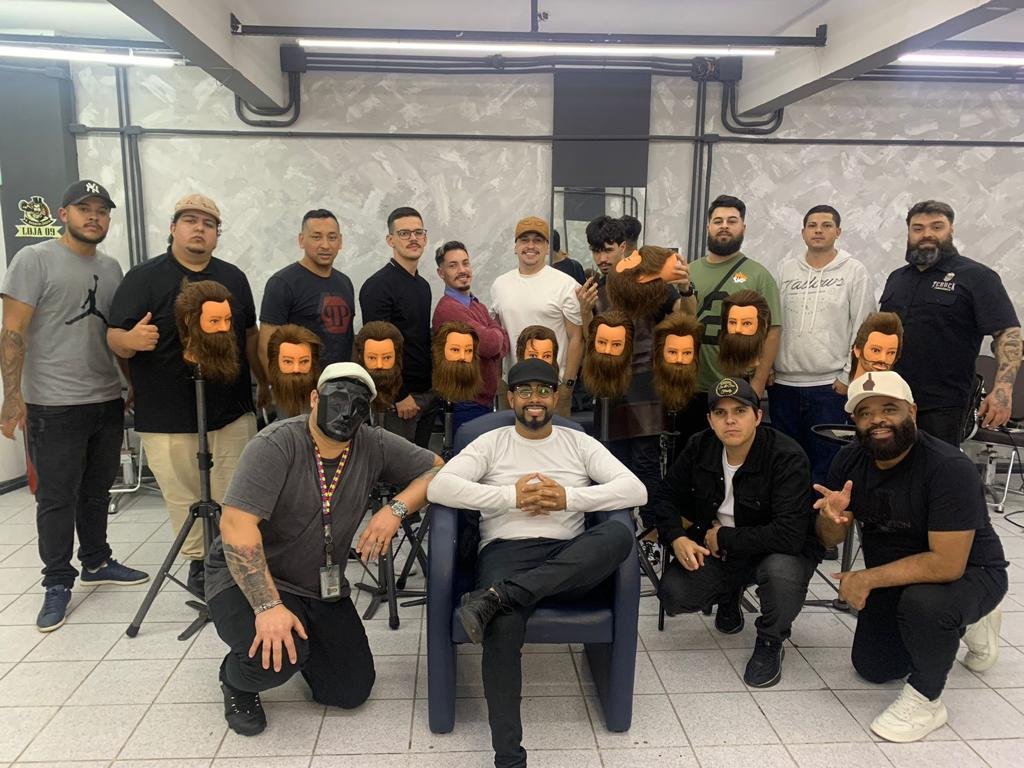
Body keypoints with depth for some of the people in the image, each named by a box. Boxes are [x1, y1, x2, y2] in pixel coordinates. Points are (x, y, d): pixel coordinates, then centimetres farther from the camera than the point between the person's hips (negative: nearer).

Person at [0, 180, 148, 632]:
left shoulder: (111, 268, 12)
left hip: (108, 401, 6)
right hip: (54, 406, -5)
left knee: (97, 492, 16)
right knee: (56, 499, 4)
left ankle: (96, 563, 31)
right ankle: (57, 583, 16)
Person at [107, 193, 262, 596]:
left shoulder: (233, 278, 11)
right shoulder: (144, 277, -2)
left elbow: (250, 334, 19)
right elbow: (115, 337, -7)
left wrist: (264, 381, 20)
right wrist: (131, 340, -29)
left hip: (232, 411, 3)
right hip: (168, 418, -3)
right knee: (185, 499, 5)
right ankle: (198, 564, 23)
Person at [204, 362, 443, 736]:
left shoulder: (374, 445, -8)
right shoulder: (277, 444, -23)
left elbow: (437, 469, -3)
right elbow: (236, 523, -30)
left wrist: (395, 508, -21)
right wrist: (268, 606, -35)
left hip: (322, 587, 5)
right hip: (248, 580, -5)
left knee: (352, 690, 3)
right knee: (275, 656, -32)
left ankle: (304, 638, 32)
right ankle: (237, 682, 5)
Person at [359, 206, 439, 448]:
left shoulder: (423, 285, 14)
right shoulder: (378, 286, -12)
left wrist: (434, 389, 14)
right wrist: (400, 396, -19)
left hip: (428, 393, 8)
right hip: (400, 396, -8)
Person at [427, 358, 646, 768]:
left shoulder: (579, 443, 16)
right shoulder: (491, 443, 12)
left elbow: (636, 490, 2)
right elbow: (438, 487, -4)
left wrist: (569, 497, -11)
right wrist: (511, 496, -10)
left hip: (570, 563, 2)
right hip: (506, 553, -1)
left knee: (619, 534, -31)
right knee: (503, 627, -34)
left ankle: (496, 597, -35)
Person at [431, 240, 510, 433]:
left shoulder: (477, 305, 13)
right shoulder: (448, 308, -18)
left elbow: (504, 345, 4)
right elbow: (490, 344, -23)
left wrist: (492, 335, -18)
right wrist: (496, 329, -2)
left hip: (486, 400, 9)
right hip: (466, 405, -9)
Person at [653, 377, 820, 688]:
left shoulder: (788, 457, -23)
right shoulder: (699, 448, -7)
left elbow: (789, 534, -31)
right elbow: (666, 496, 3)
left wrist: (723, 538, -22)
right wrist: (677, 538, -17)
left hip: (777, 549, -4)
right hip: (714, 546, 4)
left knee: (781, 572, -39)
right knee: (673, 595, -18)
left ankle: (770, 643, -4)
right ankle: (731, 593, 18)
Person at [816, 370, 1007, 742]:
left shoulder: (950, 468, -31)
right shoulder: (850, 460, -12)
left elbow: (947, 564, -35)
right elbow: (831, 539, -5)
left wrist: (868, 579, -31)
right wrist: (831, 514, -29)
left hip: (968, 572, -6)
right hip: (893, 576, 7)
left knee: (923, 601, -39)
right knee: (872, 669, 14)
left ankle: (925, 699, -10)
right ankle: (963, 623, 35)